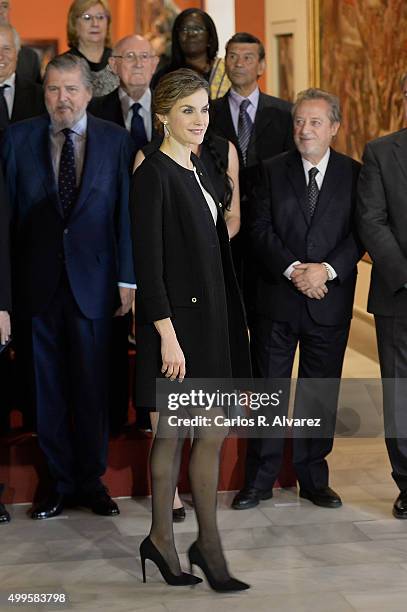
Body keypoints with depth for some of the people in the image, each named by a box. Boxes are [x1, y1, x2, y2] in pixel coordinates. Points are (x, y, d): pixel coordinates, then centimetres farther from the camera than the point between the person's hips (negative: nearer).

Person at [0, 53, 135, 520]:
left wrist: (127, 280, -3)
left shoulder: (115, 140, 2)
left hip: (92, 279, 0)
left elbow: (125, 213, 0)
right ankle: (61, 482, 22)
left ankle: (91, 481, 23)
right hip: (38, 282, 1)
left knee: (91, 386, 8)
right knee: (49, 387, 8)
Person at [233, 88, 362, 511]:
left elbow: (359, 234, -2)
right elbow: (260, 230, -3)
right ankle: (259, 479, 15)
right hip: (277, 299, 0)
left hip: (330, 299, 0)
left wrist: (327, 269, -18)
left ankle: (314, 478, 22)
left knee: (321, 392, 9)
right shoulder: (273, 170, 4)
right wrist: (293, 269, -16)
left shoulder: (353, 174, 3)